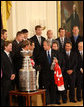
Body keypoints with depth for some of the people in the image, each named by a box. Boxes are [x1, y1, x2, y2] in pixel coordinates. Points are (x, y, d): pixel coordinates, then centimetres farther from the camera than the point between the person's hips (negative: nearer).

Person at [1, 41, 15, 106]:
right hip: (5, 79, -7)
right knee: (4, 95, -3)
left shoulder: (10, 55, 16)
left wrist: (13, 74, 4)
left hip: (11, 78, 7)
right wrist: (9, 76, -12)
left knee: (9, 95, 7)